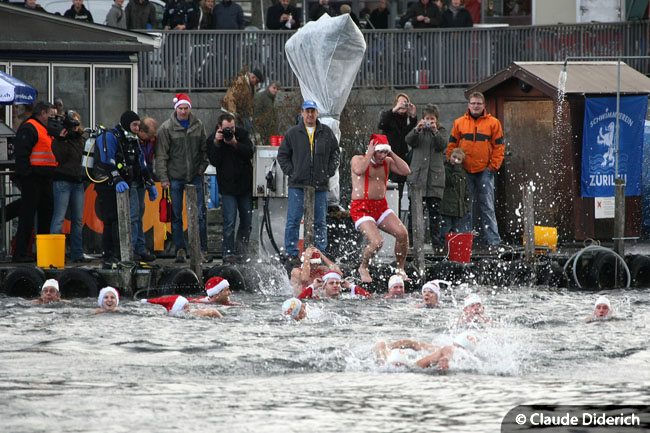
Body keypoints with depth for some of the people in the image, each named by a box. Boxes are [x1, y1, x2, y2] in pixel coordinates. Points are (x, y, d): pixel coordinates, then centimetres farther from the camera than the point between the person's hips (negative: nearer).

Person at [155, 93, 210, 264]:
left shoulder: (198, 125, 4)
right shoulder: (166, 128, -5)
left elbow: (204, 149, 13)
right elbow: (161, 155, -5)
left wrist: (202, 167, 1)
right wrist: (163, 178, -9)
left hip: (195, 176, 2)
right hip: (175, 177, -2)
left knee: (200, 214, 1)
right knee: (176, 216, 4)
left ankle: (203, 249, 6)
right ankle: (180, 249, 11)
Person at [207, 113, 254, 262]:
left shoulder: (242, 134, 1)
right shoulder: (212, 140, -4)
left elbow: (250, 153, -10)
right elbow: (214, 161, -15)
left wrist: (235, 144, -23)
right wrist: (216, 143, -25)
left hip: (245, 184, 3)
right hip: (227, 186, -3)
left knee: (247, 219, 9)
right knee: (230, 221, -10)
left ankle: (242, 247, 24)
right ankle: (228, 252, -6)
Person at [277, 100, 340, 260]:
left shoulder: (326, 133, 7)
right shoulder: (293, 133, 4)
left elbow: (335, 153, 15)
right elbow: (282, 155, 10)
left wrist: (329, 172, 5)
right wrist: (290, 172, 0)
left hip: (320, 185, 1)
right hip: (297, 184, -1)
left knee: (320, 222, 6)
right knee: (293, 221, -3)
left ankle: (321, 253, 11)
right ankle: (291, 253, 1)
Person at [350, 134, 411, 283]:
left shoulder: (387, 162, 12)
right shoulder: (358, 159, -3)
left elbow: (406, 171, 0)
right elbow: (359, 170, -27)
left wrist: (392, 154, -2)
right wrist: (369, 154, -15)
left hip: (381, 206, 6)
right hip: (361, 208, -6)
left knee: (402, 233, -13)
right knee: (376, 241, -24)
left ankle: (400, 270, 4)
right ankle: (363, 268, 4)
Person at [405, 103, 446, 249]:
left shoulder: (441, 131, 12)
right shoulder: (418, 130, 13)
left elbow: (442, 145, -6)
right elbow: (409, 140, -5)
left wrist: (435, 131, -20)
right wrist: (417, 129, -21)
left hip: (435, 175, -1)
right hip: (417, 174, 1)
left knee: (434, 209, -2)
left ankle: (436, 241, 1)